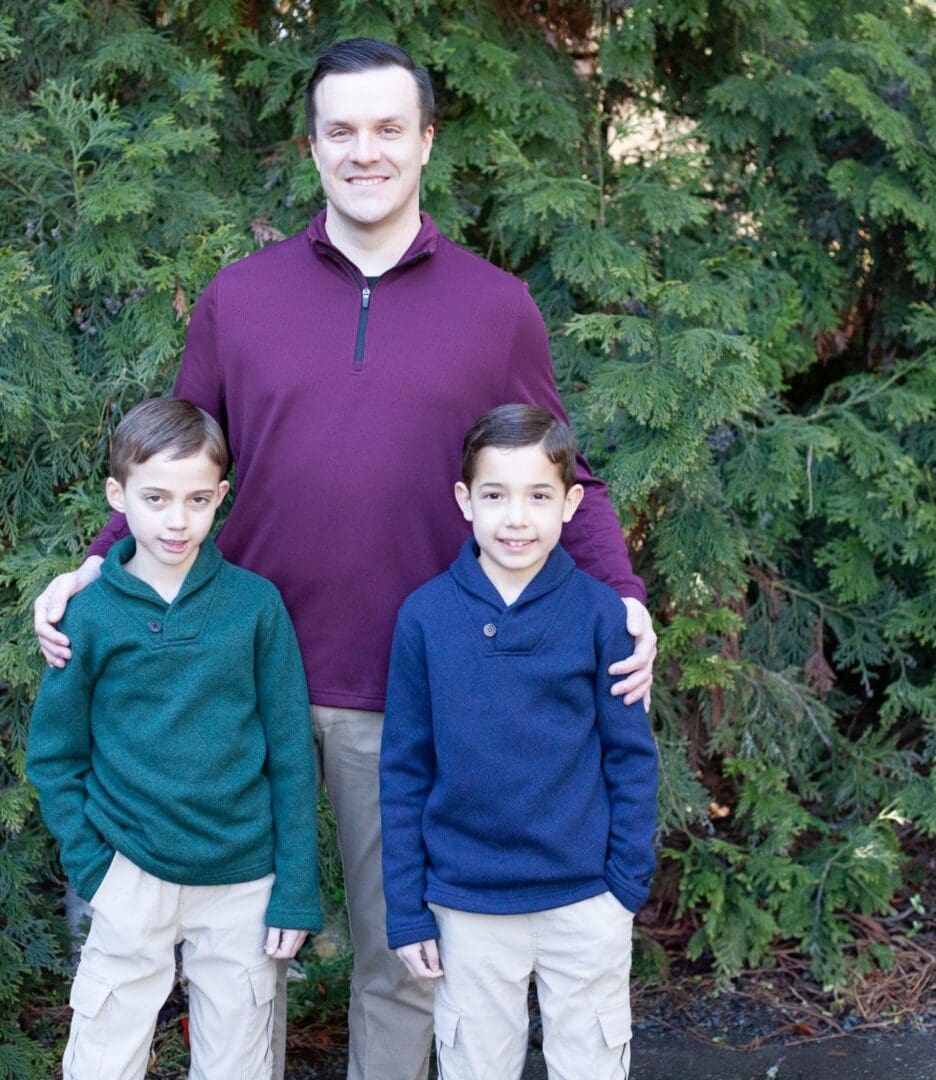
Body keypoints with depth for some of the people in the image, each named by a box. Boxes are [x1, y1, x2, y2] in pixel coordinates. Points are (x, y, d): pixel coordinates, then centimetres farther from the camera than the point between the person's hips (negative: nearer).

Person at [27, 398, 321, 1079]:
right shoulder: (90, 617, -5)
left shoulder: (256, 603, -5)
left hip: (245, 882, 0)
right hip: (132, 876, 0)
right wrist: (93, 867, -5)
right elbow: (54, 757, 4)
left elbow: (291, 754, -2)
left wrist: (296, 892, -3)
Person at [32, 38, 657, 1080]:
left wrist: (622, 595, -11)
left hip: (409, 693, -1)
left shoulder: (497, 307, 2)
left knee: (403, 953, 14)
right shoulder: (237, 296, 3)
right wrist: (96, 565, -7)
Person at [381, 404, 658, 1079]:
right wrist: (406, 911, 0)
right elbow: (404, 770, 0)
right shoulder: (425, 616, -5)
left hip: (586, 902, 0)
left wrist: (630, 878, -4)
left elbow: (630, 756, -1)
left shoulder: (599, 612, -7)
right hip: (468, 907, 1)